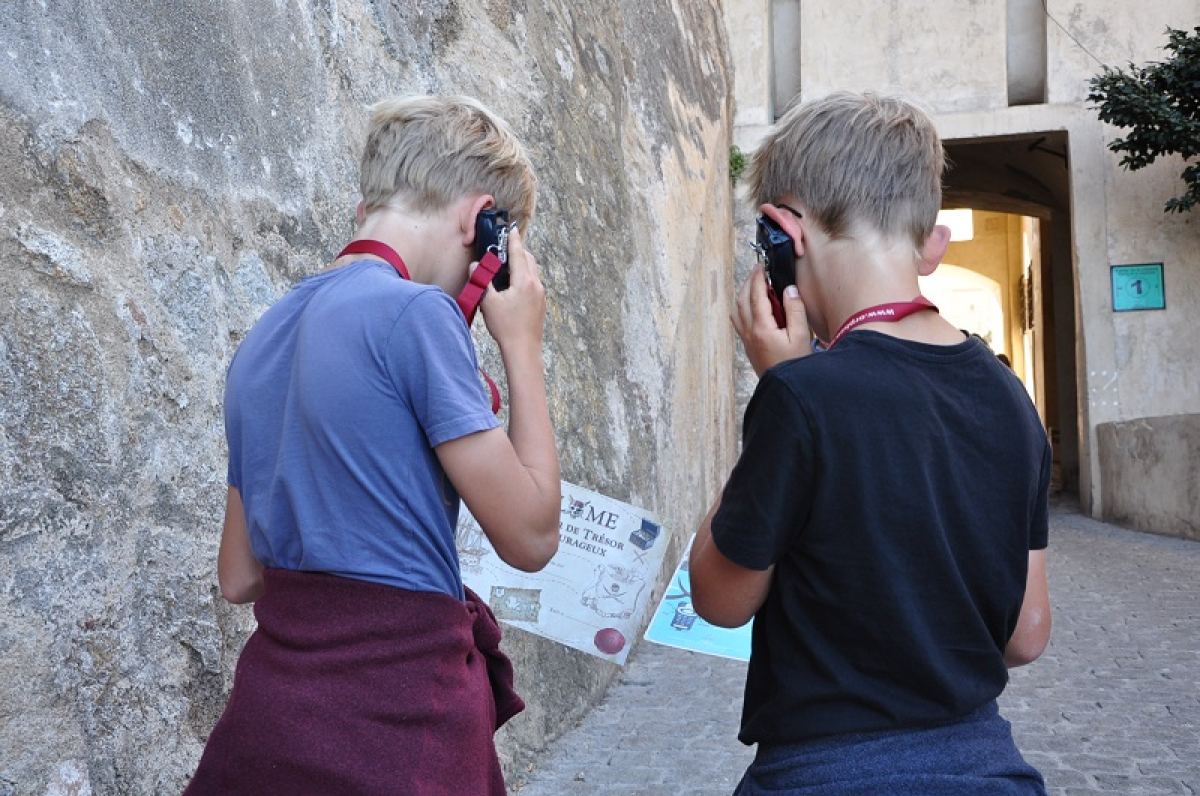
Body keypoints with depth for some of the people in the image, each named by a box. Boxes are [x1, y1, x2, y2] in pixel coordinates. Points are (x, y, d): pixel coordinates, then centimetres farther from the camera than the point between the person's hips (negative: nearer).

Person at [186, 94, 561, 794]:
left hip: (270, 704, 7)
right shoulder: (416, 314, -15)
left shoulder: (266, 335, 9)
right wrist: (522, 342, -5)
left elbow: (239, 577, 14)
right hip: (395, 719, -7)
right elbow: (530, 537, -13)